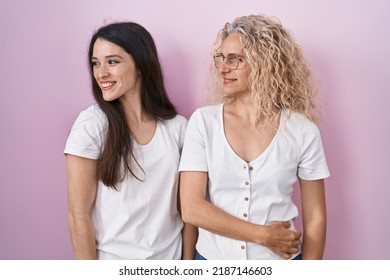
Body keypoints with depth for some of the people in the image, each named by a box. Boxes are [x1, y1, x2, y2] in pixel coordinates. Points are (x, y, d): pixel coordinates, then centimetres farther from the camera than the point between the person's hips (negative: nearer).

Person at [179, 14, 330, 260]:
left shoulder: (302, 130, -9)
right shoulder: (204, 121, -9)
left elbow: (315, 218, -3)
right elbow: (191, 208, -13)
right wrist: (264, 236, -15)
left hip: (280, 260, 0)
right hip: (212, 257, 1)